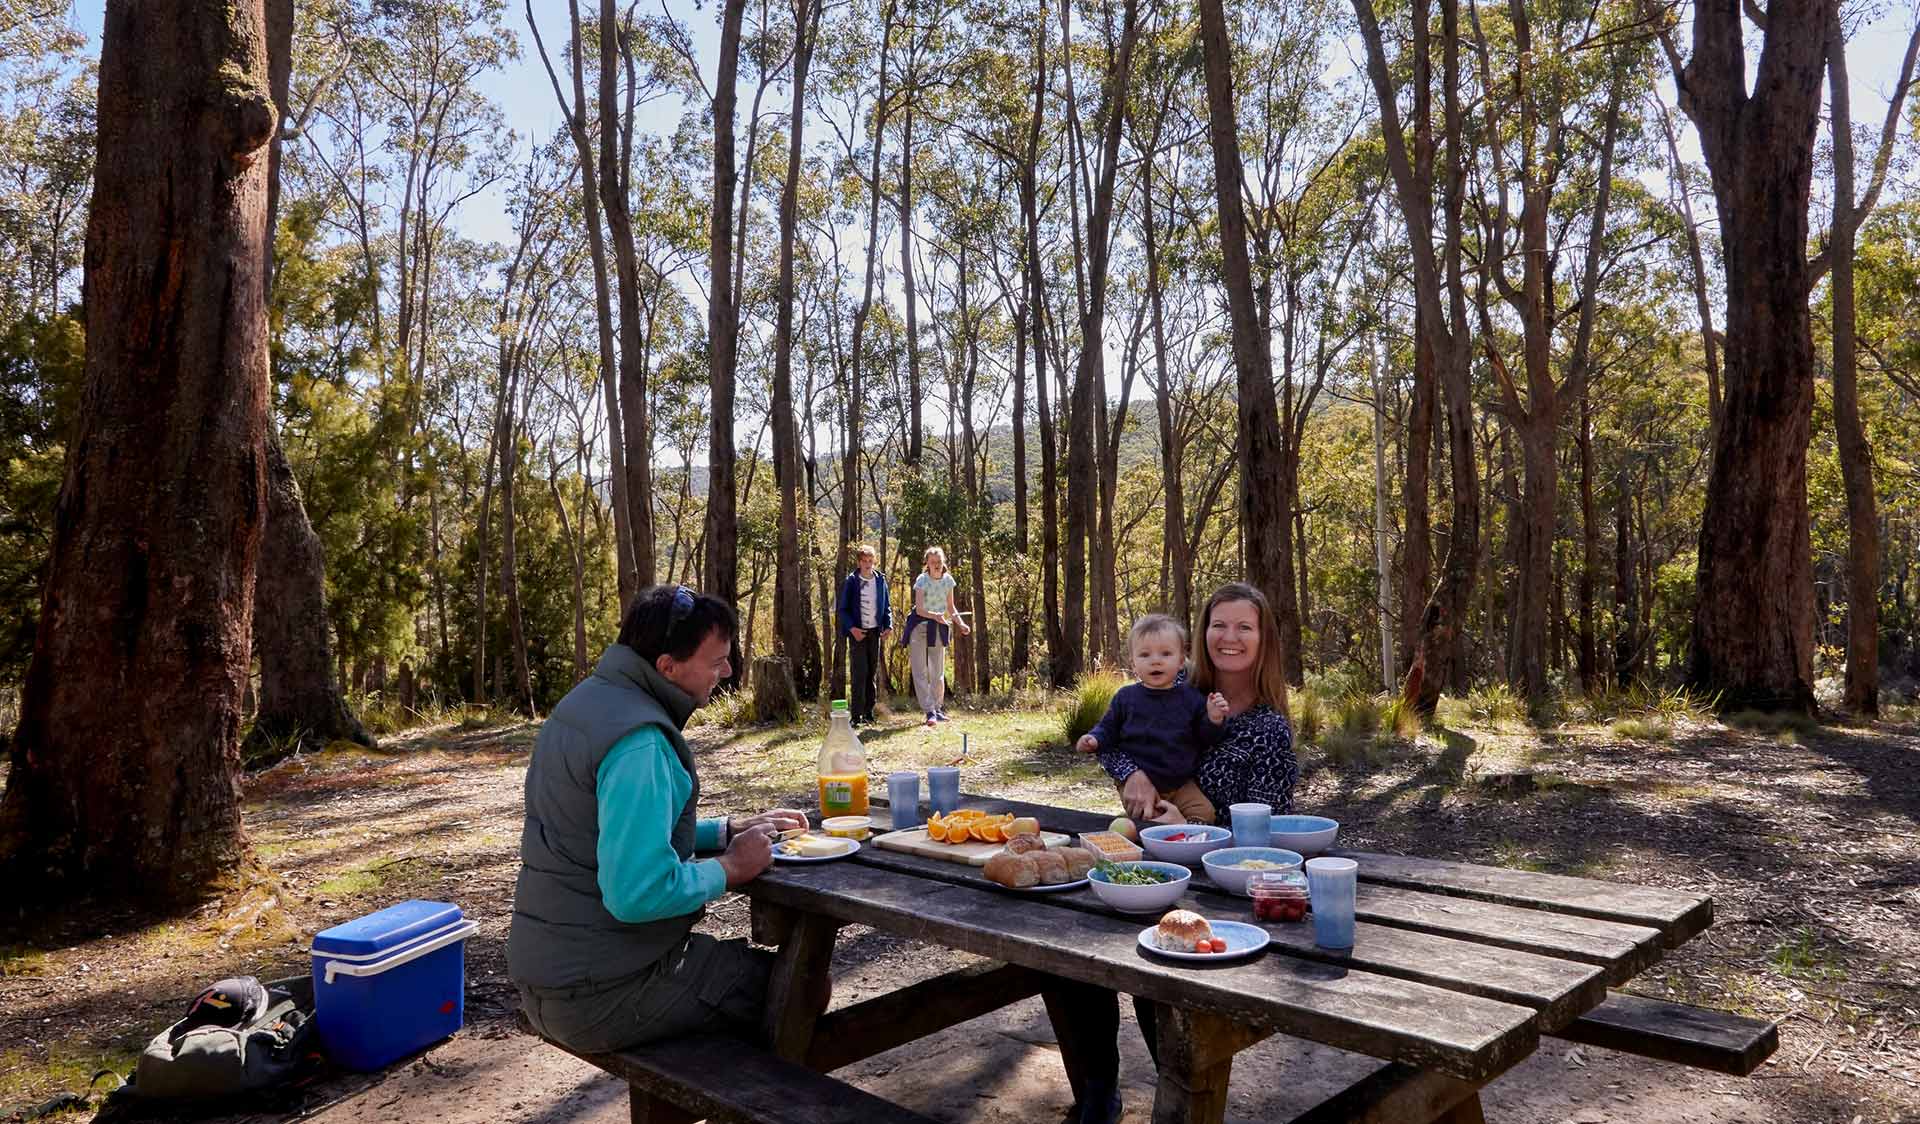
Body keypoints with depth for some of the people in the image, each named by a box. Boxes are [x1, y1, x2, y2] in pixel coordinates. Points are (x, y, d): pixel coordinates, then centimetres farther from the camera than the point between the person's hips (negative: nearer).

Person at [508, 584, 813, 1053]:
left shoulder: (589, 699, 8)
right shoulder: (639, 744, -25)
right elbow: (637, 893, -31)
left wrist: (731, 829, 10)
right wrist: (730, 868, -15)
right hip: (600, 994, -10)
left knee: (747, 962, 24)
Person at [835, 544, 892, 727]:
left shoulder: (880, 580, 6)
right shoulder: (851, 582, -4)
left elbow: (886, 607, 14)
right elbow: (842, 609, -3)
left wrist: (888, 625, -2)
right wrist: (852, 628, -16)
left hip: (875, 631, 4)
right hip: (857, 632, -4)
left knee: (871, 673, 8)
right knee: (860, 673, -8)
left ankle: (868, 712, 15)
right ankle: (857, 715, -5)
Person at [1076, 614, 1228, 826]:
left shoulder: (1191, 697, 3)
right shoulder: (1126, 697, 3)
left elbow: (1206, 739, 6)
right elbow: (1108, 728, 12)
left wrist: (1214, 719, -14)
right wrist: (1094, 739, -8)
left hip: (1182, 784, 1)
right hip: (1138, 780, -1)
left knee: (1204, 812, -14)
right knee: (1149, 821, -19)